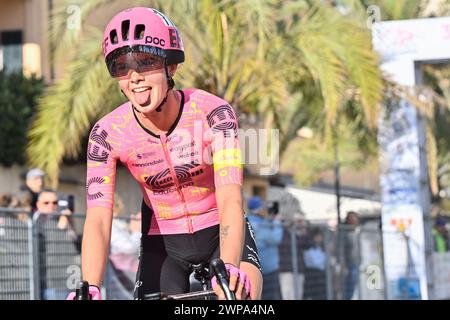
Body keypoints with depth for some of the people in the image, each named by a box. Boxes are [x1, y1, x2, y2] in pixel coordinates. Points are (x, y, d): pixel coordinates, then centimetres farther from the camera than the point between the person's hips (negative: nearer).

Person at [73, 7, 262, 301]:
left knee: (243, 291, -26)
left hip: (219, 231, -2)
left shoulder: (213, 113, -23)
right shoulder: (107, 134, -18)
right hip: (162, 243, 2)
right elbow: (98, 219, -25)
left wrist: (230, 268, -51)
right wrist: (89, 289, -42)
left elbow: (230, 200, -33)